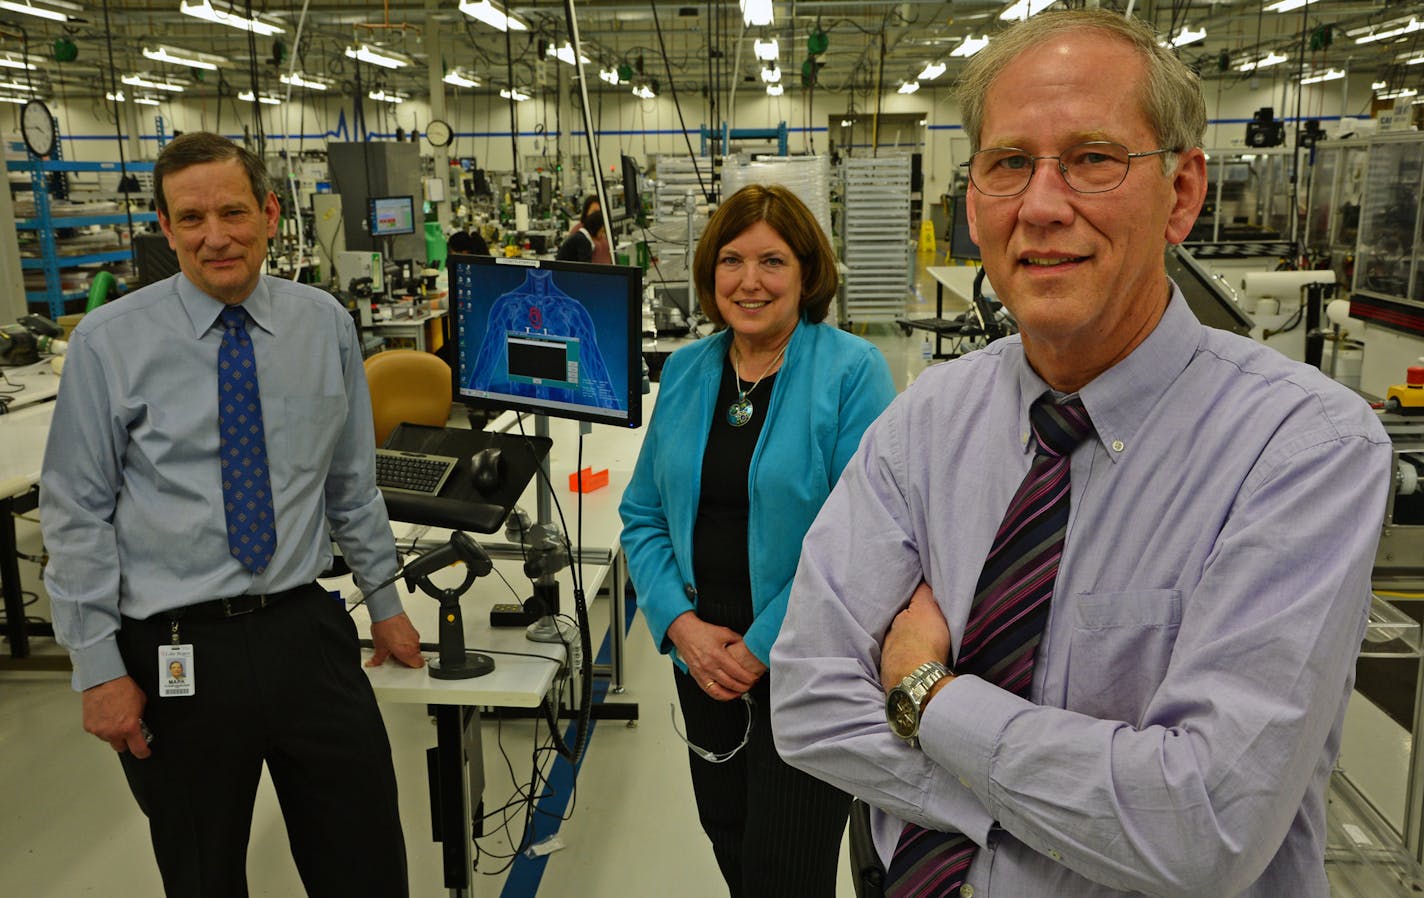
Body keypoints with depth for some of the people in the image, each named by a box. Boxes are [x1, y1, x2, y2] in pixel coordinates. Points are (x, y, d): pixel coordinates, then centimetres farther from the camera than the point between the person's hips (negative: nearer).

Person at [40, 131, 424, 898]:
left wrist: (384, 602, 13)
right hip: (176, 651, -1)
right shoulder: (109, 341, -6)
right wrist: (98, 668, -5)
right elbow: (76, 514, -3)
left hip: (308, 631, 2)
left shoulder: (325, 324, 1)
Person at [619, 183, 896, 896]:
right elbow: (643, 515, 7)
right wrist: (681, 622, -8)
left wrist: (762, 648, -18)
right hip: (703, 659, 5)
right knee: (728, 840, 21)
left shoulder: (853, 372, -12)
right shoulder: (685, 371, 5)